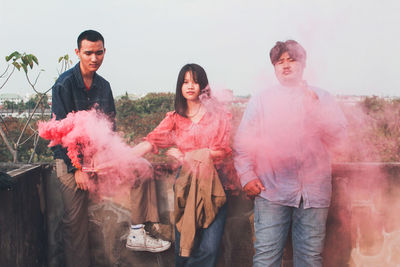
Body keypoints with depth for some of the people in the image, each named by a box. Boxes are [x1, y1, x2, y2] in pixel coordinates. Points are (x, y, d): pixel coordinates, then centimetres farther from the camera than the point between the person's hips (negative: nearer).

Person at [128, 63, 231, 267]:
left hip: (212, 183, -1)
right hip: (186, 183, 2)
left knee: (209, 248, -10)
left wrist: (186, 156, -6)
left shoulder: (219, 115, 7)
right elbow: (151, 141, -2)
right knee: (183, 247, 1)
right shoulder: (175, 118, 11)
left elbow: (222, 150, -1)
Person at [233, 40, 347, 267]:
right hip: (272, 189, -1)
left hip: (313, 191, 1)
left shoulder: (322, 98, 15)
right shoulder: (262, 99, 13)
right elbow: (243, 141, 9)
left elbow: (337, 138, 4)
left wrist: (315, 107, -6)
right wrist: (247, 176, -2)